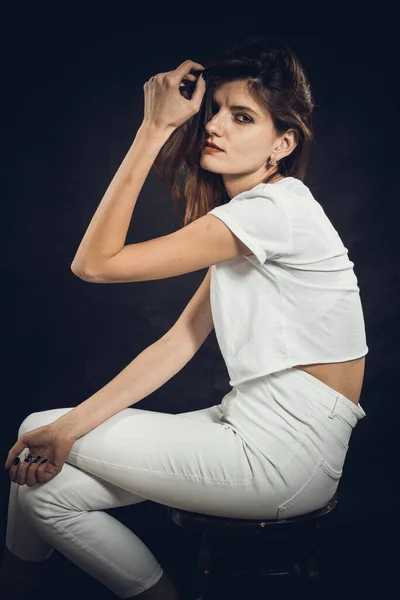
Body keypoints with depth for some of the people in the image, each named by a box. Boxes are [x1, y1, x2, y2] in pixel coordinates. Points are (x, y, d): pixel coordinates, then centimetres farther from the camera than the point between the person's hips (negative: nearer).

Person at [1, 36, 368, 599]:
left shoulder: (277, 209, -18)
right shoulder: (245, 221, 12)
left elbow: (95, 262, -18)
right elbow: (179, 343, 3)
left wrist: (154, 130, -14)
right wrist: (70, 426, -4)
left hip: (286, 453, -8)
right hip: (253, 425, 8)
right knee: (46, 485, 0)